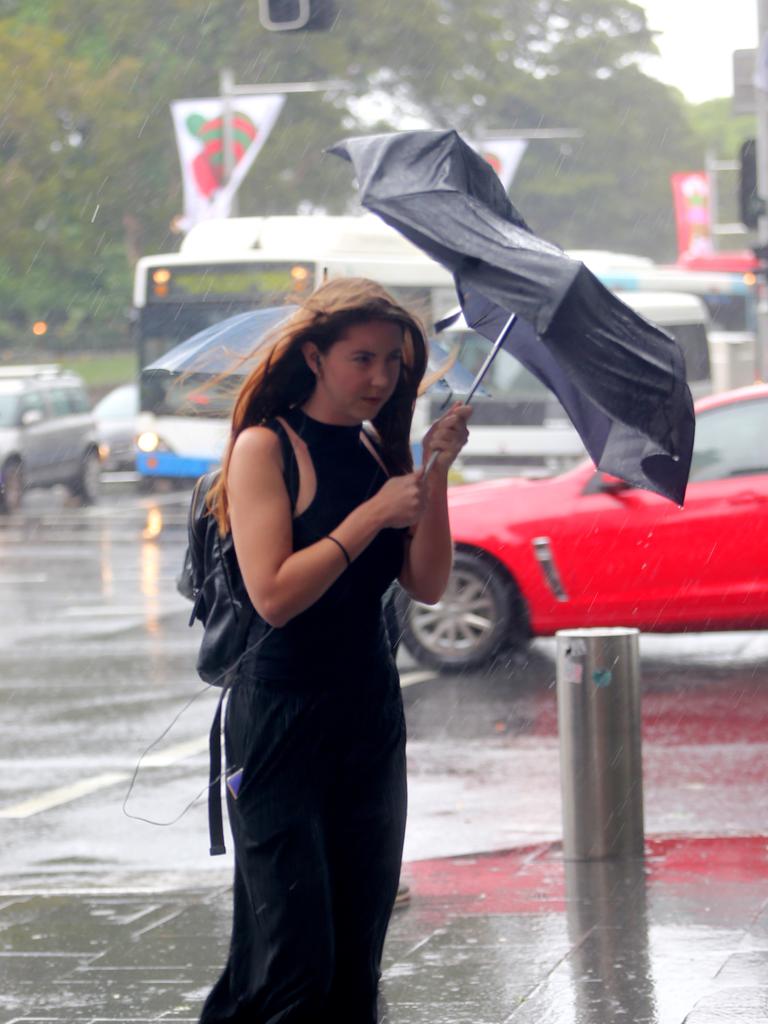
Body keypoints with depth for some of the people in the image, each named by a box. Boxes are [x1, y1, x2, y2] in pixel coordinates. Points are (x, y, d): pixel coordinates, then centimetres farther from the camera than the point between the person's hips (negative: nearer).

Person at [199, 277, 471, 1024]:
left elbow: (427, 586, 2)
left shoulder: (379, 450, 10)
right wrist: (372, 514, -17)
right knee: (294, 954, -10)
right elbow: (274, 594, -17)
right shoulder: (265, 448, -8)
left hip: (371, 713, 7)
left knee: (358, 950, 7)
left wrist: (433, 476, -9)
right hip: (283, 717, -6)